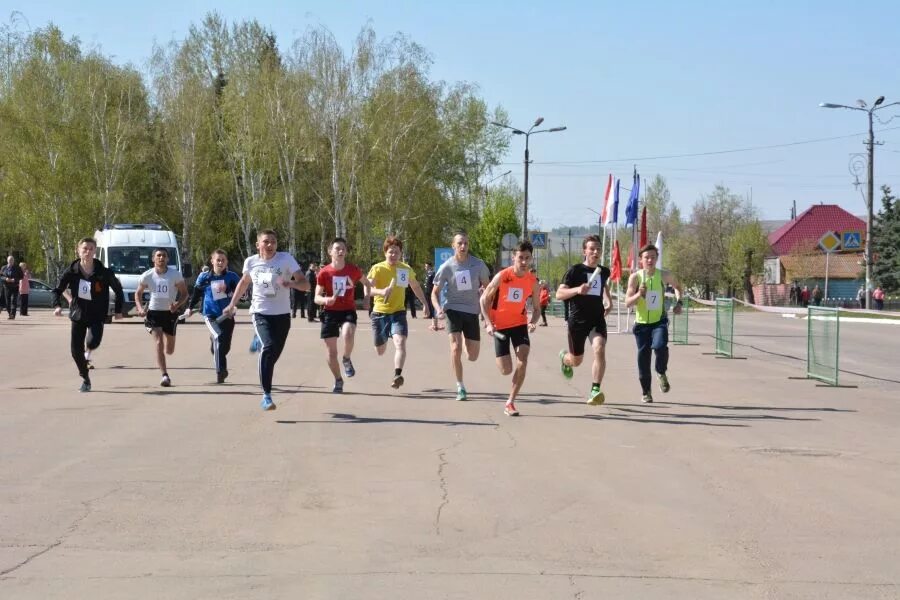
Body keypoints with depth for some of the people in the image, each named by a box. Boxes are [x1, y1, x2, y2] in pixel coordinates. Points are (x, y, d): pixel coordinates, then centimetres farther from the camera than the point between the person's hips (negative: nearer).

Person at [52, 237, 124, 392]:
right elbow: (57, 290, 0)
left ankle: (88, 351, 13)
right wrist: (58, 306, -17)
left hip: (97, 315, -2)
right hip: (78, 315, 2)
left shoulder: (103, 272, -10)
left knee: (93, 342, -26)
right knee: (76, 350, 0)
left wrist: (118, 310, 3)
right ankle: (85, 379, 21)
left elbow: (118, 289, 3)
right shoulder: (71, 271, -6)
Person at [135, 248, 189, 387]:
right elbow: (138, 293, 8)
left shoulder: (175, 275, -10)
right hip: (154, 312, -1)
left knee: (169, 350, 10)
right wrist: (140, 308, -10)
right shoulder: (147, 276, -6)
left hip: (170, 313, 1)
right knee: (159, 343, -19)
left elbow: (184, 293, -3)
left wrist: (177, 304, -23)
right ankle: (165, 375, -17)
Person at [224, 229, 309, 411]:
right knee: (269, 347, -24)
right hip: (260, 312, -1)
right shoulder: (251, 262, 1)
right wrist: (232, 304, 22)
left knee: (273, 354, 10)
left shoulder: (286, 259, -7)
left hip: (282, 314, 1)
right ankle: (267, 395, -23)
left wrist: (291, 283, -32)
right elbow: (244, 282, 22)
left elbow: (306, 284, -12)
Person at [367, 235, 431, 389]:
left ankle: (397, 375, -32)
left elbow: (416, 287, 20)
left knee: (400, 342, -25)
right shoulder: (378, 269, -9)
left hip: (398, 312, 1)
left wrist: (425, 304, 17)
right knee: (380, 351, 14)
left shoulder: (406, 269, 2)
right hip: (380, 313, -1)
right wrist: (381, 291, -38)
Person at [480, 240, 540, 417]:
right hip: (500, 325, -2)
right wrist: (488, 323, -16)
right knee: (506, 370, -3)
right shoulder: (502, 277, -17)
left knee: (523, 361, -18)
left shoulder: (533, 281, -8)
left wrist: (533, 322, -17)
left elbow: (537, 308, 4)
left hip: (520, 324, 2)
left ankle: (510, 403, -6)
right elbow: (484, 299, -7)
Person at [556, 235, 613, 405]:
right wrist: (577, 290, -29)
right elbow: (559, 294, -13)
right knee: (576, 361, 12)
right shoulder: (575, 270, -7)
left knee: (600, 350, -25)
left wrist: (609, 301, 19)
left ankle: (595, 390, -25)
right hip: (577, 320, -2)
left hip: (597, 319, 2)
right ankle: (564, 357, 50)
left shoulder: (604, 271, 7)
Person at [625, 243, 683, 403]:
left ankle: (662, 374, 3)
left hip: (659, 321, 0)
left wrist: (678, 302, 2)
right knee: (643, 357, 2)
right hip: (641, 323, 0)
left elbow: (677, 286, 17)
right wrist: (639, 294, -28)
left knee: (660, 346, -27)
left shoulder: (664, 275, -5)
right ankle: (646, 392, 21)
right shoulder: (635, 277, -8)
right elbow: (627, 303, -11)